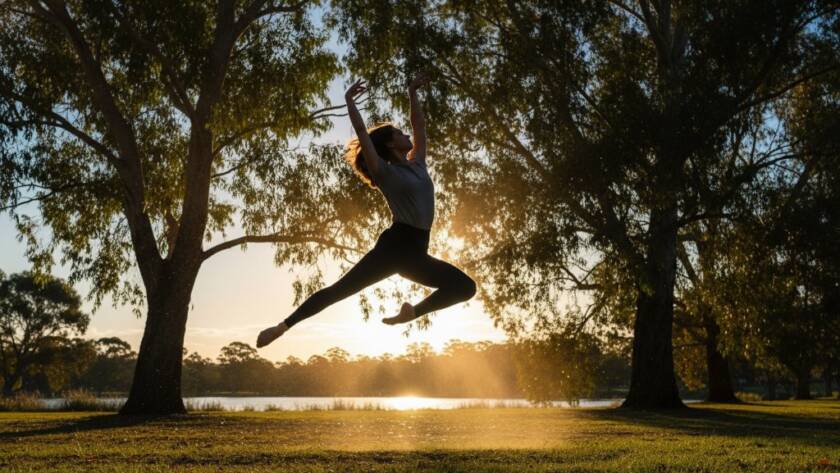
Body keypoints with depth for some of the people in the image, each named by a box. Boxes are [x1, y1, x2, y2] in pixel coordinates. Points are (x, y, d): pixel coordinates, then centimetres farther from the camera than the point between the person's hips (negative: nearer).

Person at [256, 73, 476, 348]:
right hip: (393, 246, -6)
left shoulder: (417, 165, 16)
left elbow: (419, 125, 23)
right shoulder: (385, 172, -2)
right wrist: (349, 100, -4)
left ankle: (413, 311, 11)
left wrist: (413, 93, 26)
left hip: (416, 253, 6)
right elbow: (362, 133, -9)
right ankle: (283, 326, -4)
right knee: (339, 290, -8)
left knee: (465, 287, 4)